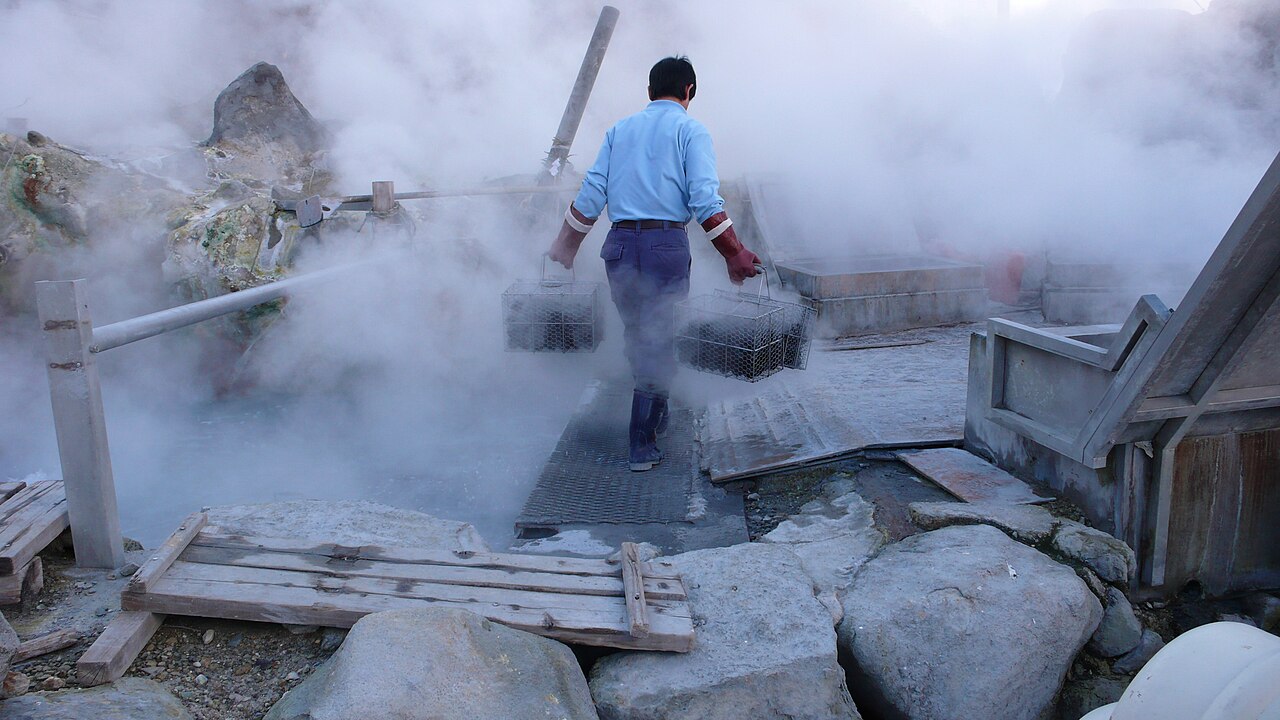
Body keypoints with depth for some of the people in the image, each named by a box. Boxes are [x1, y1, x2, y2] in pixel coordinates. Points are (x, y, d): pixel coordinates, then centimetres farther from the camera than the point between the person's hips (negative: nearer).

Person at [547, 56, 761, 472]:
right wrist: (734, 254, -5)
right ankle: (642, 444, 6)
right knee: (657, 340, 3)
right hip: (666, 243, -4)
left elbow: (591, 195, 11)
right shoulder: (690, 130, 4)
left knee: (637, 335, 18)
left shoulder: (620, 129, 16)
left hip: (620, 244, 4)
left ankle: (657, 415, 35)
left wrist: (566, 245, 19)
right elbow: (705, 200, -8)